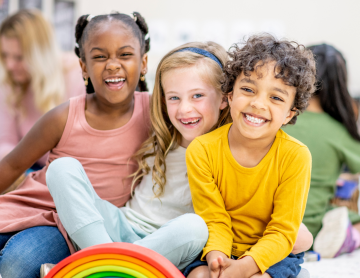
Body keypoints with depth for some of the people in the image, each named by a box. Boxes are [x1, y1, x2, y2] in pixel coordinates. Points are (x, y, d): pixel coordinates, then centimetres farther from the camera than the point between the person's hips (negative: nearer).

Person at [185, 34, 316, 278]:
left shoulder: (295, 156, -16)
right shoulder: (202, 151, -12)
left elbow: (282, 233, -14)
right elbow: (215, 221, -9)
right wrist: (216, 257, -30)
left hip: (273, 255, 0)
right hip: (221, 250, 1)